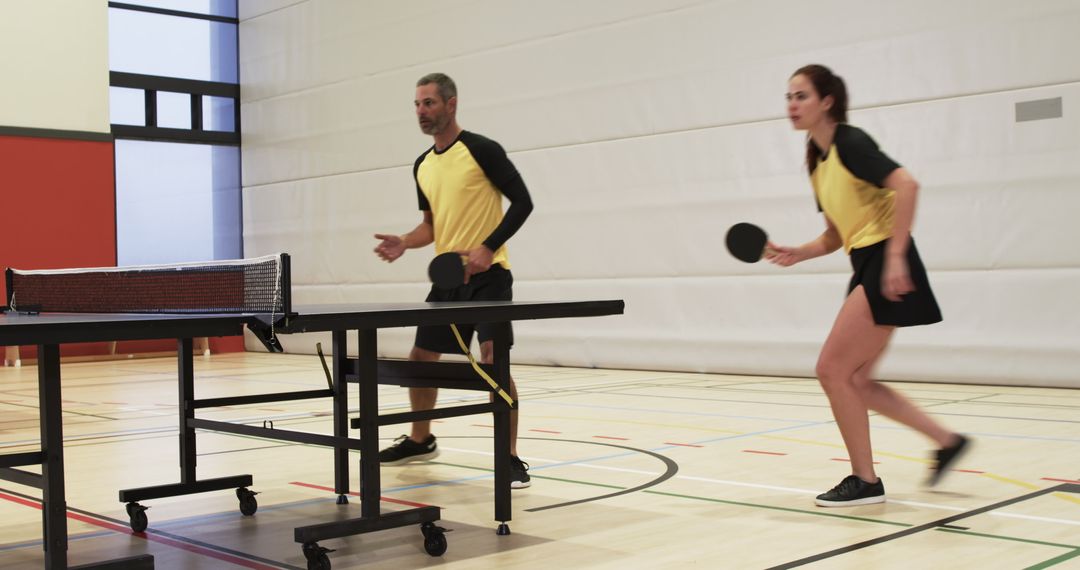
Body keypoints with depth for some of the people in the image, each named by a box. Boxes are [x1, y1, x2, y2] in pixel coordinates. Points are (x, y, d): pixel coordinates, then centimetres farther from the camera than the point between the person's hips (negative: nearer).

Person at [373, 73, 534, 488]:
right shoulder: (422, 166, 13)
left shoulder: (481, 150, -9)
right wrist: (405, 243, 1)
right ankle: (420, 441, 35)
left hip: (487, 274, -7)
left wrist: (488, 248, -20)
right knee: (420, 358, 13)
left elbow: (522, 201, -11)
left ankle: (510, 459, -7)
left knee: (494, 360, -17)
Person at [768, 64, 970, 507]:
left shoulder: (850, 142, -11)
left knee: (831, 369, -9)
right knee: (855, 380, 12)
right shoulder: (818, 162, 15)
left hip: (887, 266, -9)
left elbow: (905, 184, -25)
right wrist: (796, 254, 4)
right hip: (867, 269, 9)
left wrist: (895, 256, -28)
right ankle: (947, 441, 24)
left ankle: (865, 481, 4)